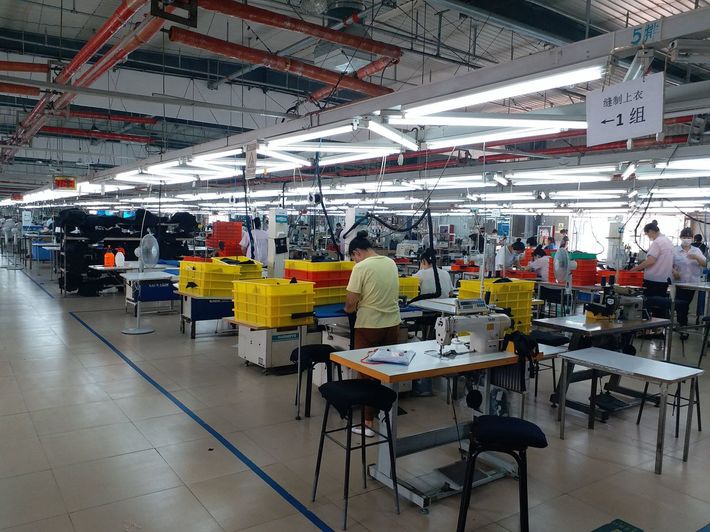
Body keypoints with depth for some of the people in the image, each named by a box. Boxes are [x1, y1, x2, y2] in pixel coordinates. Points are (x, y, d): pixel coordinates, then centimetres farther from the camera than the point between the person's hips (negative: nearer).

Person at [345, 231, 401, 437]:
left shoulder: (361, 267, -12)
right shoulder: (391, 263, 6)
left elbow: (350, 300, -12)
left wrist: (349, 309, 8)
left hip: (369, 326, -6)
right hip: (392, 324, 6)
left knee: (367, 374, 5)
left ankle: (368, 422, 10)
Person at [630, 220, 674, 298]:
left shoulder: (657, 242, -14)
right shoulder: (668, 241, 14)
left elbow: (650, 261, -22)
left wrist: (635, 269, -15)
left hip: (653, 279, -9)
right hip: (665, 279, 9)